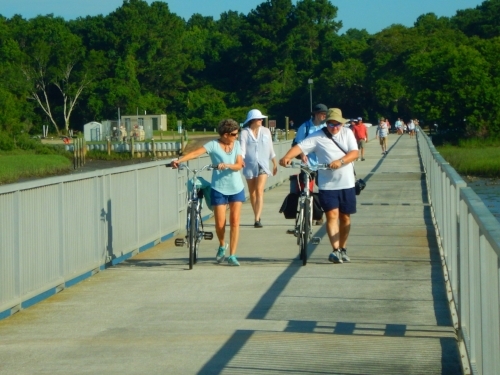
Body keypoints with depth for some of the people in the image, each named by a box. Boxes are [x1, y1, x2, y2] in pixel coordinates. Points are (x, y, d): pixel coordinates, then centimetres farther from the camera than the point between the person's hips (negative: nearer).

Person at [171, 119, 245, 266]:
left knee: (235, 221, -3)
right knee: (220, 223, -2)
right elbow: (195, 153, -22)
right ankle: (222, 246, 29)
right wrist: (179, 160, -36)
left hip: (236, 188, 2)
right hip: (219, 189, -2)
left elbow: (239, 165, -7)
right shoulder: (214, 145, -9)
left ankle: (232, 255, 1)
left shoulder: (237, 145, 3)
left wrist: (226, 165, -27)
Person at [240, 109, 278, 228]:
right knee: (252, 193, 9)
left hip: (262, 165, 0)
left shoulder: (265, 131, 6)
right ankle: (256, 217, 23)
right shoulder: (245, 132, -1)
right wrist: (240, 159, -29)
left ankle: (257, 219, -21)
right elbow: (242, 148, -10)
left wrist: (275, 163, 17)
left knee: (259, 191, -15)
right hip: (249, 166, 0)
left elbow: (270, 148, 13)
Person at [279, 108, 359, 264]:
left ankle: (343, 249, 23)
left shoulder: (347, 133, 4)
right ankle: (335, 250, -15)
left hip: (347, 184, 2)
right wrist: (287, 157, -34)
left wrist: (340, 161, -25)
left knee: (345, 216, 9)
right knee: (332, 215, -12)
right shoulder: (318, 137, -3)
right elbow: (300, 147, -14)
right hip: (327, 184, -2)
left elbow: (354, 153, -6)